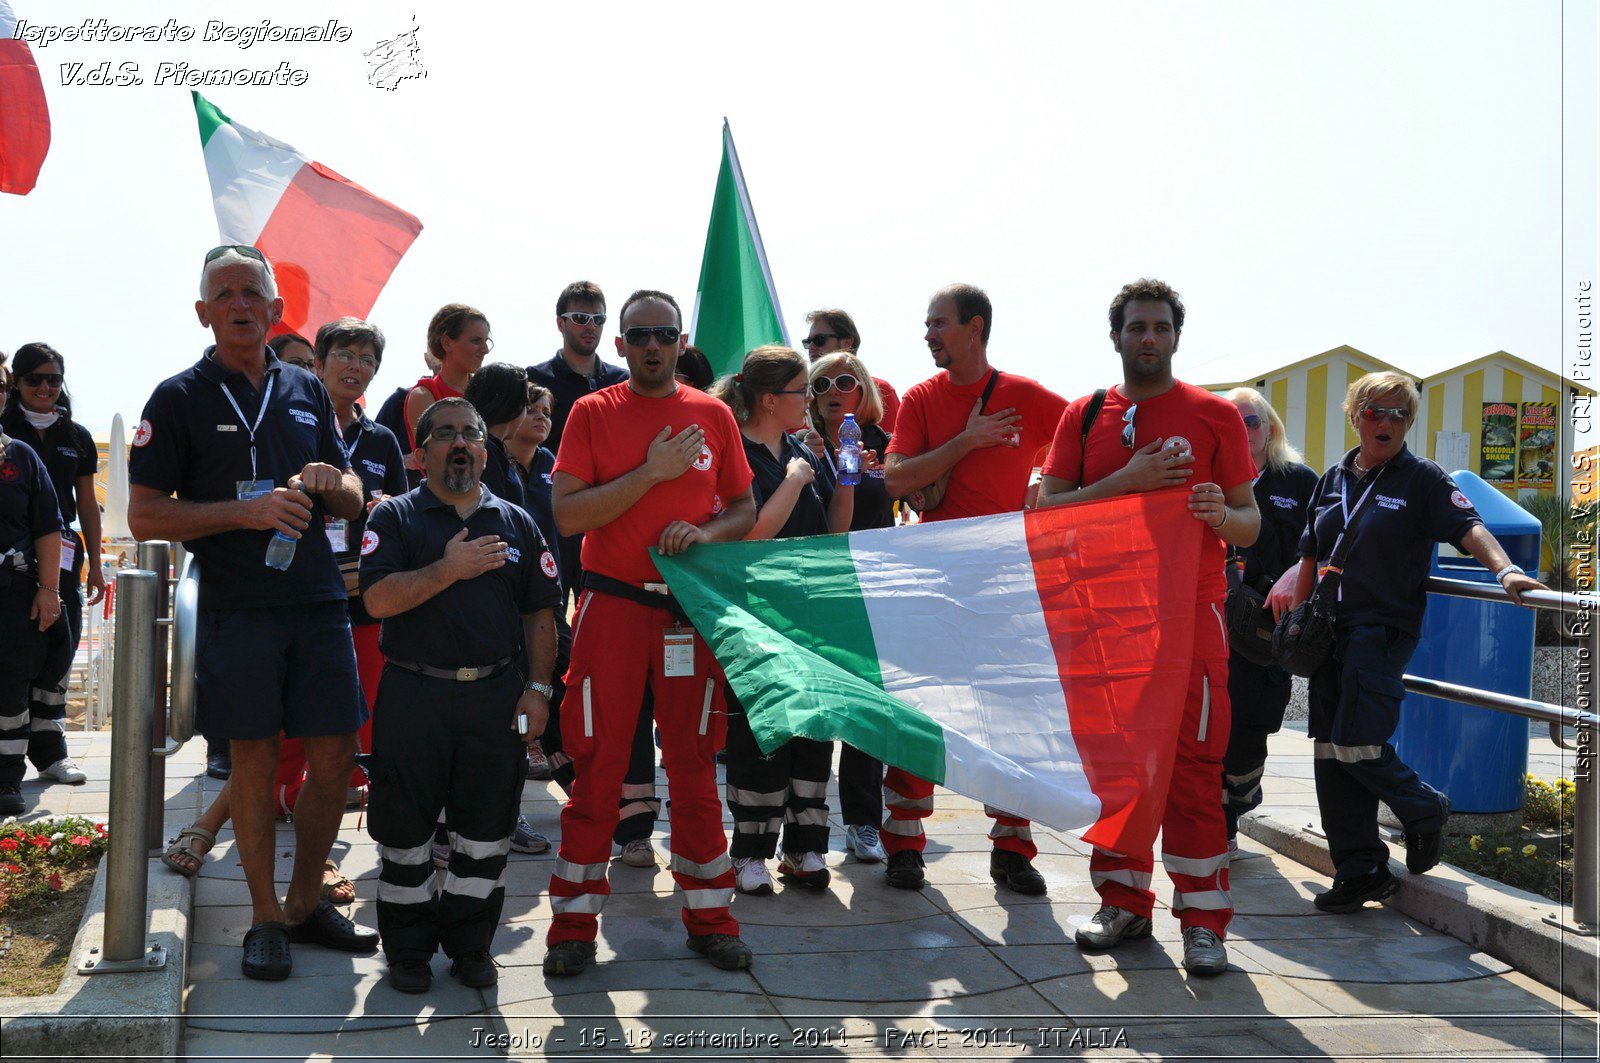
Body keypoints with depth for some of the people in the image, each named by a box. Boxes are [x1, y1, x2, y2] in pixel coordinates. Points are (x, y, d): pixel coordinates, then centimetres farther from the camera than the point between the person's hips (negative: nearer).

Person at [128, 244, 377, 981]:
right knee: (255, 763, 3)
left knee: (334, 761, 4)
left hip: (318, 599, 4)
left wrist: (330, 483, -6)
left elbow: (354, 500, 17)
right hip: (236, 610, -3)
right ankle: (265, 918, 17)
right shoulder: (180, 397, 1)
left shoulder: (306, 391, 13)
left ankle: (306, 903, 22)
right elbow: (144, 514, -5)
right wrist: (245, 511, -16)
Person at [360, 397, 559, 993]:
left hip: (496, 695, 2)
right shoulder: (395, 518, 3)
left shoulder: (517, 523, 11)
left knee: (487, 830, 6)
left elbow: (540, 615, 11)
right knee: (406, 829, 5)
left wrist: (537, 688, 2)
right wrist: (450, 569, -15)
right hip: (413, 693, -2)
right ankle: (408, 949, 20)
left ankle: (470, 945, 22)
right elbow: (378, 600, -11)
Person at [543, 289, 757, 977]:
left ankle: (709, 916, 18)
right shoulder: (593, 413, 3)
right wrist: (651, 472, -13)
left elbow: (745, 510, 14)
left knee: (693, 763, 8)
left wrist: (704, 533, -7)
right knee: (597, 766, 1)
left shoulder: (712, 415, 9)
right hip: (611, 606, -2)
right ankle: (574, 924, 12)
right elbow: (566, 515, -7)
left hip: (690, 607, 2)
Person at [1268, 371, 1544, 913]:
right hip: (1330, 633, 6)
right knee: (1329, 752, 3)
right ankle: (1359, 871, 12)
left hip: (1385, 630, -6)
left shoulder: (1423, 479, 0)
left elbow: (1468, 528, -14)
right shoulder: (1334, 479, 15)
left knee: (1357, 744, -14)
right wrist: (1295, 604, 12)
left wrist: (1505, 570, -30)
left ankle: (1426, 811, 16)